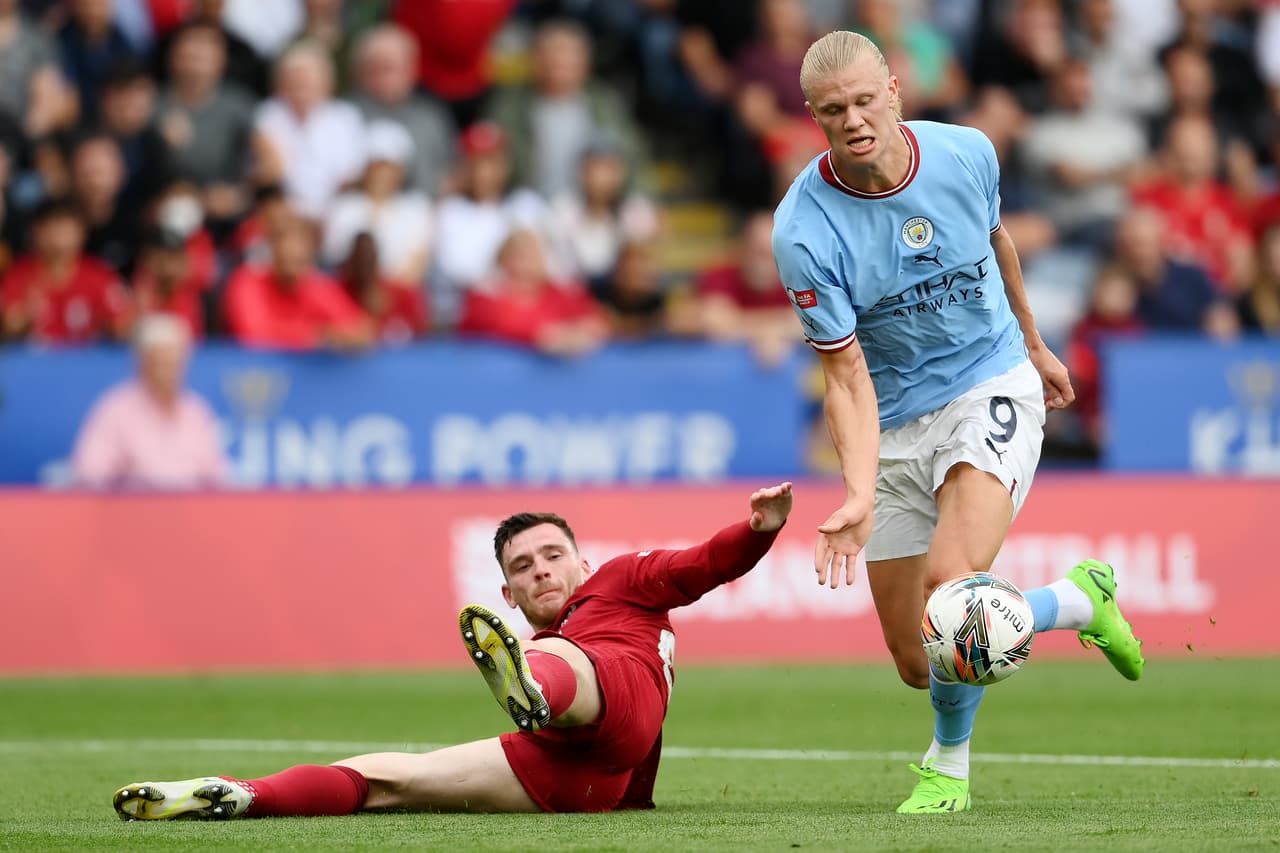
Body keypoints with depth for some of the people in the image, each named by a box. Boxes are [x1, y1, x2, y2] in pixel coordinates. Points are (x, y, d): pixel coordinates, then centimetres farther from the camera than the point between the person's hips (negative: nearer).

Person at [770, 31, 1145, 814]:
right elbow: (847, 377, -18)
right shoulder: (805, 230, -19)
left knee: (951, 579, -28)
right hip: (895, 425, 1)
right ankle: (1077, 602, 31)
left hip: (993, 384, -1)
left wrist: (1033, 342, 27)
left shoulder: (967, 154, -11)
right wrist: (859, 494, -32)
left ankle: (949, 766, -1)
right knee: (918, 666, 2)